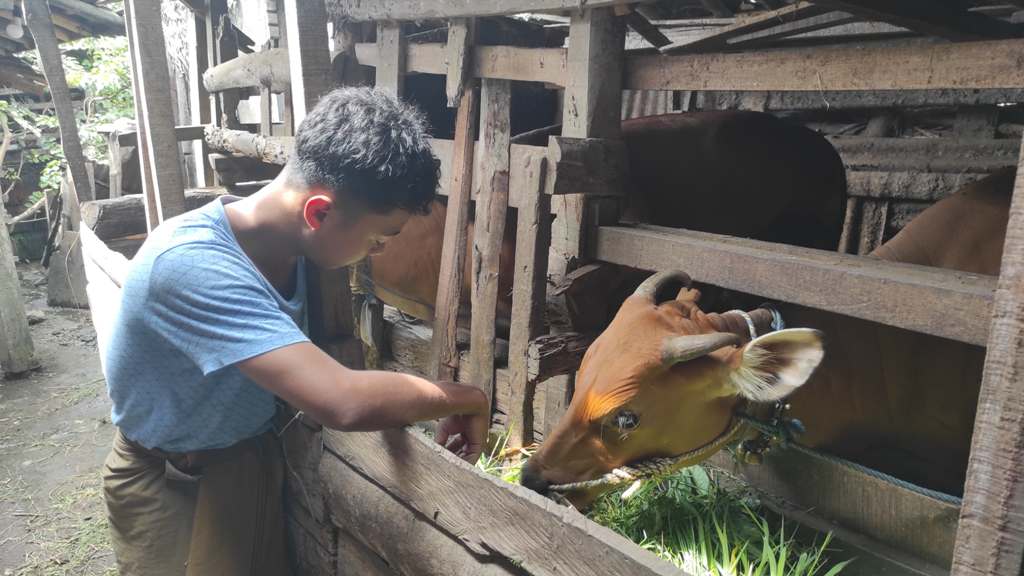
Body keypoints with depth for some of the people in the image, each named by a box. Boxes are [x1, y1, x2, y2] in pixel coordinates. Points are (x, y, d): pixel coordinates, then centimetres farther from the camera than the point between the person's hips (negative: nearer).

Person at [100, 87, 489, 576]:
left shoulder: (291, 239, -13)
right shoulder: (188, 263, -36)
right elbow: (342, 403, -44)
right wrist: (465, 400, -29)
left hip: (256, 457, 6)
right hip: (171, 484, -6)